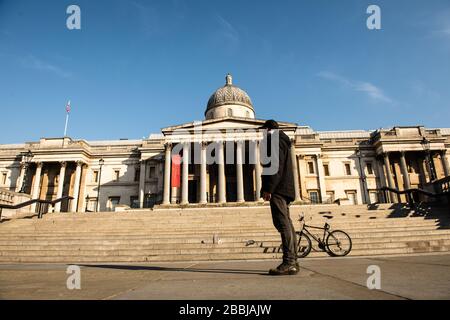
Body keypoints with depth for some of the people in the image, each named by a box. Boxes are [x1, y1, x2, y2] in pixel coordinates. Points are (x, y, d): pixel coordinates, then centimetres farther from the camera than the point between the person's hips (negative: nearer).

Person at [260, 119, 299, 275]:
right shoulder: (283, 141, 28)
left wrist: (268, 188, -19)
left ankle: (289, 262, -16)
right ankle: (292, 262, 9)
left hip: (278, 188, -10)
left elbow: (275, 165, -15)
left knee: (282, 223, -14)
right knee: (286, 223, 7)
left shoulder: (274, 139, -1)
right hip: (285, 188, 10)